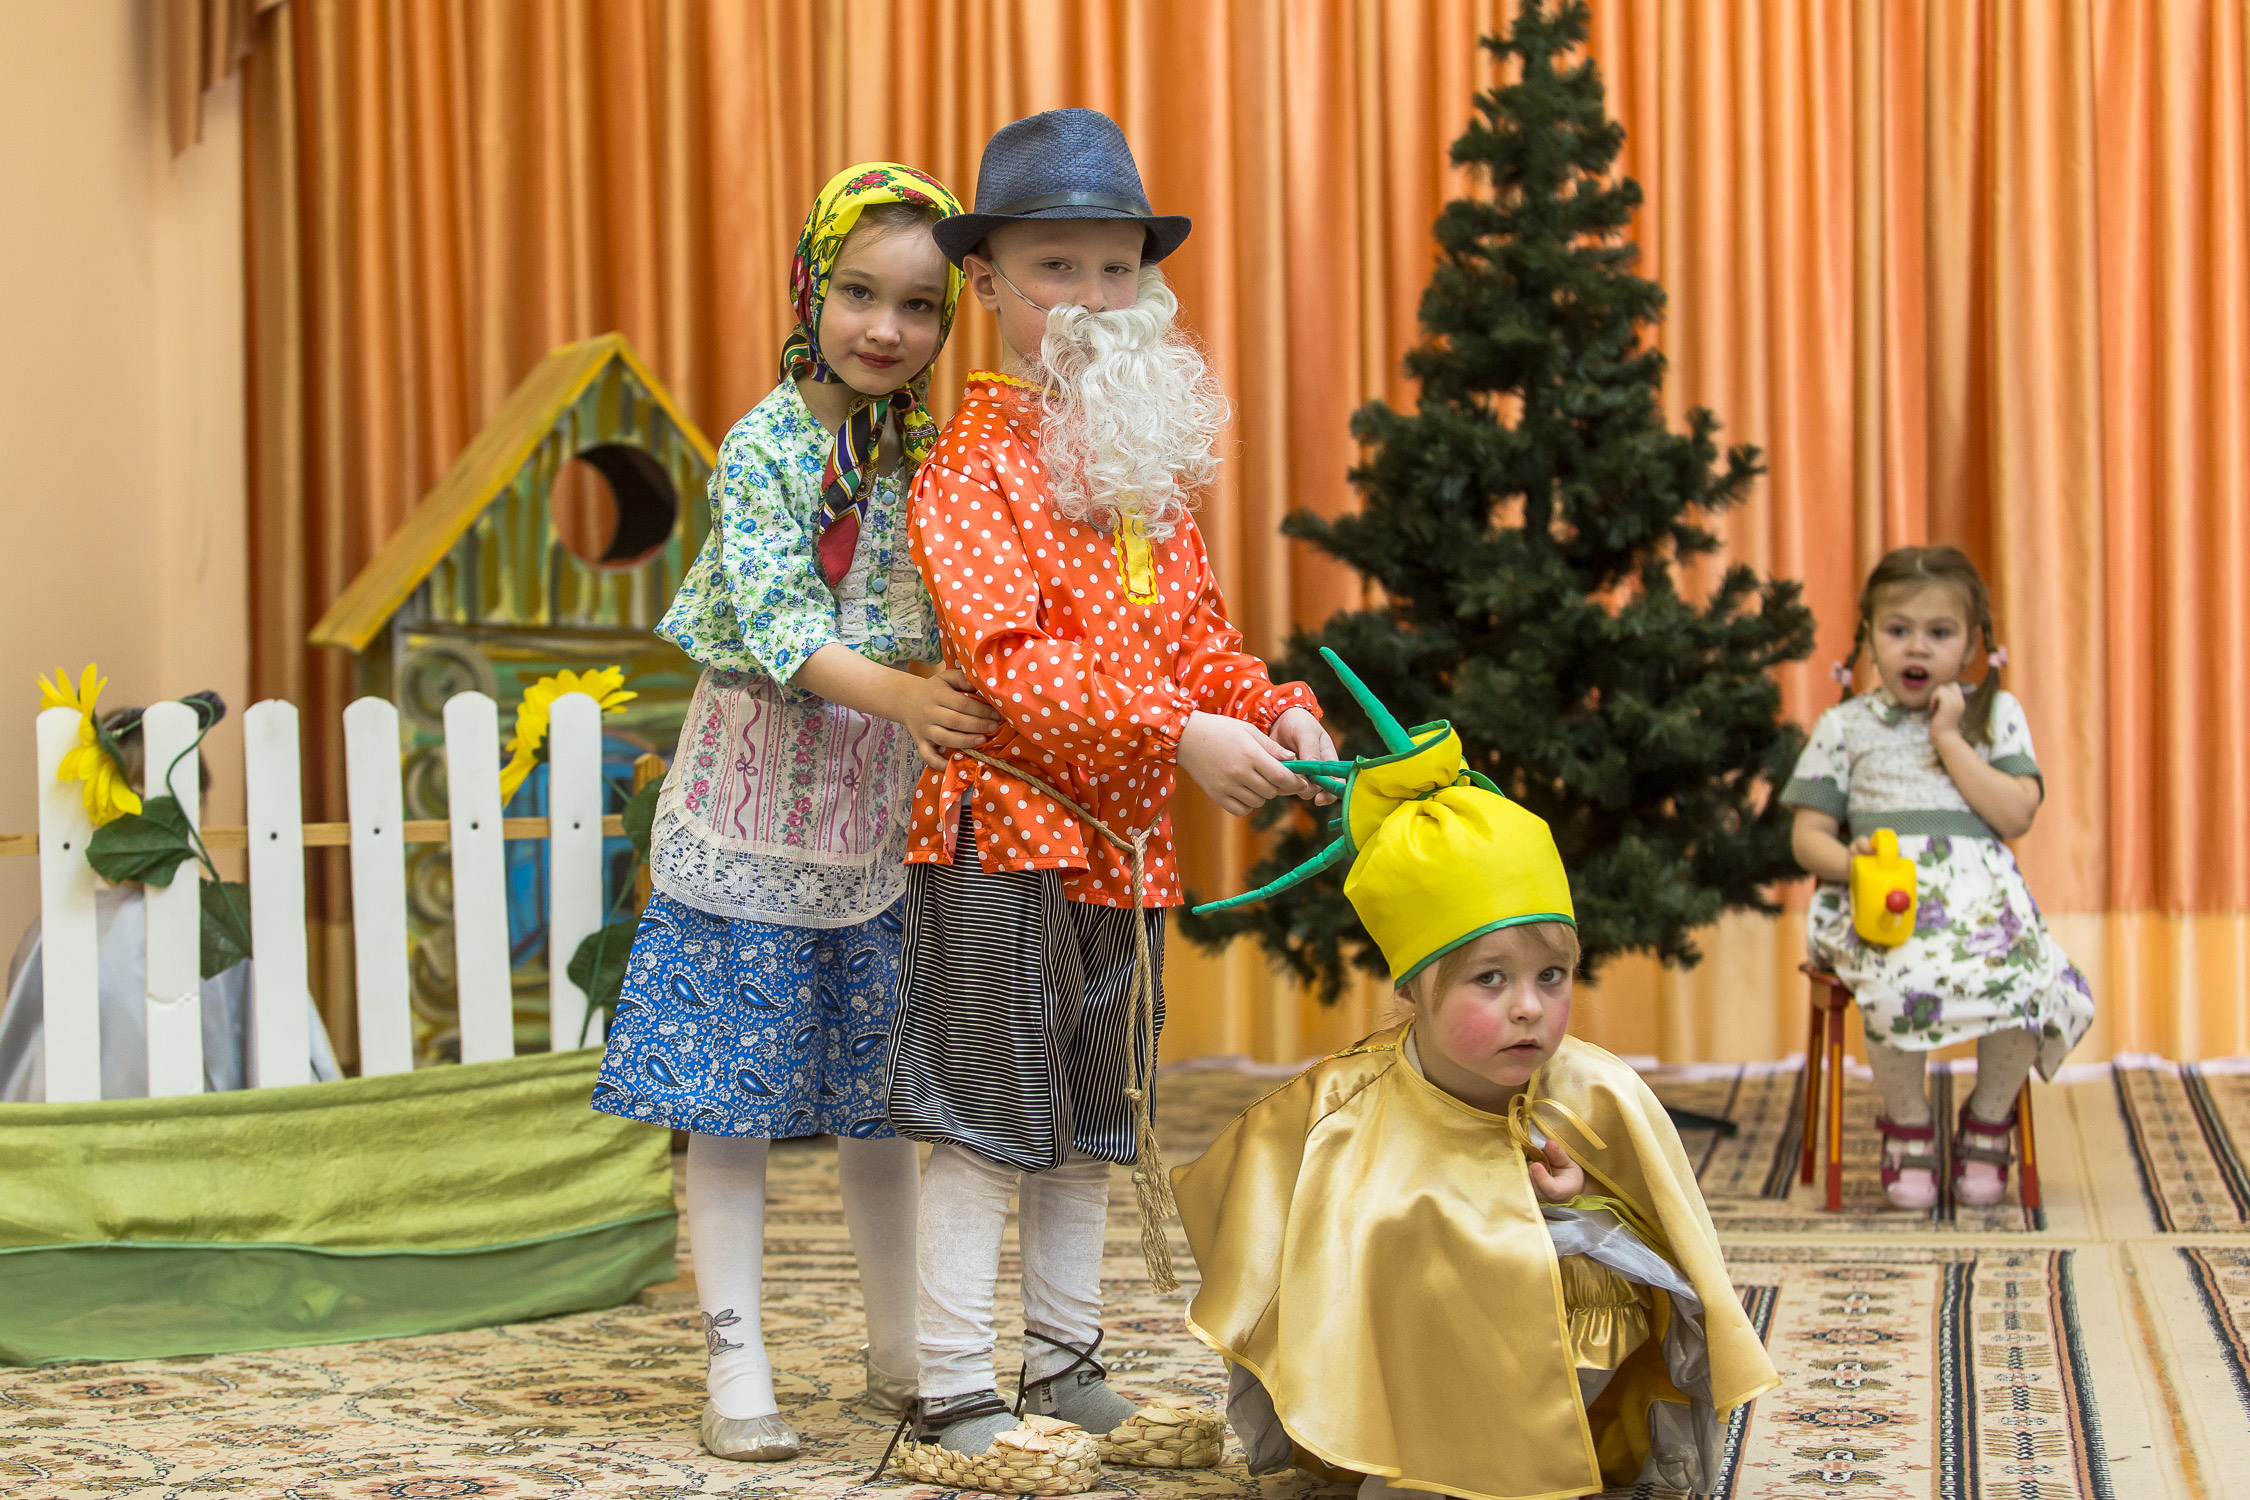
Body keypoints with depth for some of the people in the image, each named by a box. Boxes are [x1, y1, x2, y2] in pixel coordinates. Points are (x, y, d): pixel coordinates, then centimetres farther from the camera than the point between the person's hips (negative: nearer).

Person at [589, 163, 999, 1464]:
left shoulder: (935, 454, 5)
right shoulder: (765, 447, -11)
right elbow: (774, 620, -22)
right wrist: (898, 692, -37)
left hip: (882, 817, 5)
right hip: (755, 804, -4)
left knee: (878, 1099, 13)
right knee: (732, 1103, 0)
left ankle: (901, 1355, 26)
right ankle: (738, 1369, 9)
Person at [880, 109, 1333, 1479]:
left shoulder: (1157, 461, 13)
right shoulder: (973, 461, -11)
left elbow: (1200, 632, 16)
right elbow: (1008, 661, -21)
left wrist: (1275, 711, -5)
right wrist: (1178, 734, -27)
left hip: (1128, 839, 8)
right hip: (1005, 824, -8)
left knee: (1091, 1120, 15)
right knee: (986, 1121, -3)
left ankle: (1066, 1367, 27)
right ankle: (958, 1394, 5)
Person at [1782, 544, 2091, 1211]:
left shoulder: (1995, 715, 15)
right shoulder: (1844, 726, 14)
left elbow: (2016, 816, 1)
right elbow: (1808, 834, 10)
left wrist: (1950, 739, -2)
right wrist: (1847, 861, -13)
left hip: (1982, 891, 2)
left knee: (2027, 981, -29)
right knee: (1901, 983, -35)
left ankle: (1988, 1121, -1)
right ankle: (1908, 1124, -8)